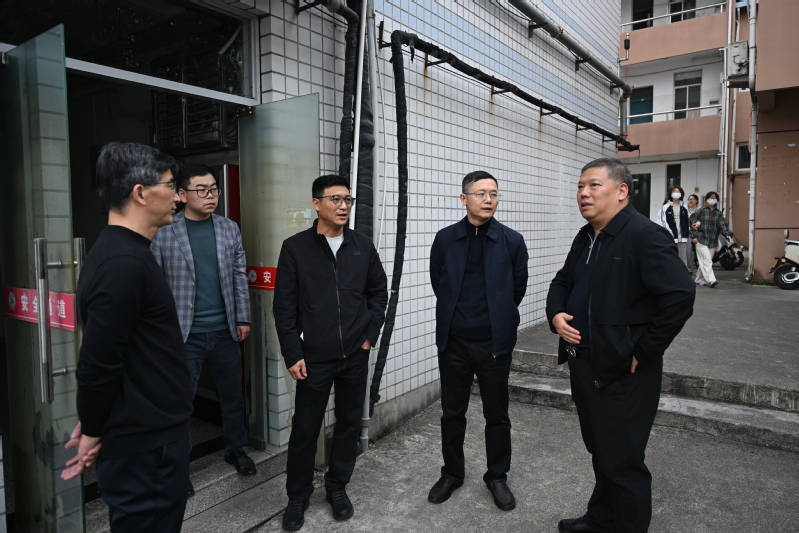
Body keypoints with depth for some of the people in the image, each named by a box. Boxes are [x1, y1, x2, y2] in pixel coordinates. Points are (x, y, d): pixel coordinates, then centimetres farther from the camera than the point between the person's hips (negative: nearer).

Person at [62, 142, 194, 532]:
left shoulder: (121, 252, 9)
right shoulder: (124, 263, -24)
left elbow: (104, 355, 14)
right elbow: (98, 362, -24)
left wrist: (94, 423, 17)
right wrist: (92, 432, -9)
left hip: (146, 432, 10)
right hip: (147, 442, -10)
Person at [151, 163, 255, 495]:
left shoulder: (229, 229, 6)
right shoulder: (164, 233, -5)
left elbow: (239, 276, 8)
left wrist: (243, 319, 4)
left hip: (224, 331, 3)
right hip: (183, 334, -3)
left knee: (232, 395, 16)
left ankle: (236, 449, 36)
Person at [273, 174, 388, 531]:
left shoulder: (363, 246, 3)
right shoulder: (295, 247, -5)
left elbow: (378, 292, 10)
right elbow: (284, 306, -5)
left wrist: (370, 335, 2)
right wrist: (292, 355, -8)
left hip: (355, 355, 3)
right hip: (313, 357, -2)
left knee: (349, 423, 14)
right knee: (305, 428, 7)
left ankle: (337, 487, 34)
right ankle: (298, 496, 29)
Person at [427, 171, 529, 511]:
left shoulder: (512, 241, -5)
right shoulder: (445, 239, -1)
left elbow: (517, 289, 4)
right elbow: (438, 284, 8)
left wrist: (497, 317, 11)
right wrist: (458, 312, 10)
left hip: (495, 343, -1)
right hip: (453, 342, 1)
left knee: (497, 415, 12)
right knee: (452, 412, 14)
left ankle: (497, 477, 32)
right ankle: (452, 473, 33)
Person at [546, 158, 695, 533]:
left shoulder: (645, 236, -17)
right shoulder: (585, 237, 11)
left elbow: (680, 295, -25)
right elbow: (562, 281, 21)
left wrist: (643, 350, -21)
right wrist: (555, 313, 1)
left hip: (621, 372, -8)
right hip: (584, 364, 9)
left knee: (622, 461, 5)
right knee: (599, 451, 22)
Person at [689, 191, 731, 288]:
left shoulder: (719, 213, 11)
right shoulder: (700, 211, 2)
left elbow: (723, 224, 1)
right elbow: (692, 223, 0)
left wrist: (727, 233, -16)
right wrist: (693, 236, -7)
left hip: (713, 242, 4)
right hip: (701, 240, -4)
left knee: (704, 262, 8)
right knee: (707, 260, -15)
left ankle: (699, 280, 20)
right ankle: (711, 280, -20)